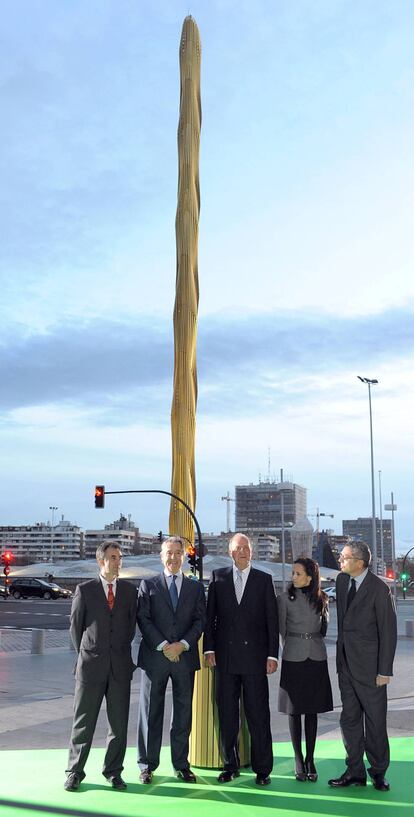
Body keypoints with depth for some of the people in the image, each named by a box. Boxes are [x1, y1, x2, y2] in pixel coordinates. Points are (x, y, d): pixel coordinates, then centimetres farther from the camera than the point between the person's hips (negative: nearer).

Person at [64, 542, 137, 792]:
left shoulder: (130, 590, 6)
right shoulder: (85, 590, 0)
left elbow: (132, 624, 13)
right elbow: (76, 626, 6)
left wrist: (121, 652, 12)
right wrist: (86, 655, 10)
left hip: (120, 666, 2)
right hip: (91, 666, -2)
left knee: (119, 722, 6)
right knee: (83, 722, 5)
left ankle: (113, 771, 19)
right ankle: (75, 772, 16)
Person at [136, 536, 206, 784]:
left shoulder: (196, 587, 11)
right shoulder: (148, 585, 6)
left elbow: (200, 620, 3)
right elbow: (144, 619, -2)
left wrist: (182, 645, -11)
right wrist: (163, 645, -13)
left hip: (185, 658, 1)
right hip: (155, 657, -1)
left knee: (184, 713, 7)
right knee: (151, 712, 4)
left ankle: (181, 764, 17)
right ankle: (147, 765, 14)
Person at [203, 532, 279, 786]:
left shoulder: (264, 579, 4)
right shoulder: (218, 577, 7)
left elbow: (272, 619, 2)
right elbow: (210, 615, 6)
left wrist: (273, 655, -4)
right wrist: (209, 649, -1)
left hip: (254, 656, -1)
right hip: (225, 656, 2)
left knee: (258, 715, 1)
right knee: (227, 714, 8)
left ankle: (263, 768, 11)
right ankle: (231, 765, 20)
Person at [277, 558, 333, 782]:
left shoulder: (321, 599, 4)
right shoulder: (285, 598, -3)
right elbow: (281, 631, 4)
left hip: (316, 659, 2)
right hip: (293, 660, -2)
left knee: (312, 711, 7)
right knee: (294, 711, 3)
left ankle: (310, 761, 14)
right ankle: (299, 762, 10)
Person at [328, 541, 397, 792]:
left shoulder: (379, 589, -15)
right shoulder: (342, 580, 5)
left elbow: (388, 631, -13)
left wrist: (385, 670, -14)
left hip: (369, 664, -6)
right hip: (346, 661, 7)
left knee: (375, 719, 5)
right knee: (350, 718, 12)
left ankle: (378, 771, 20)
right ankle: (355, 772, 22)